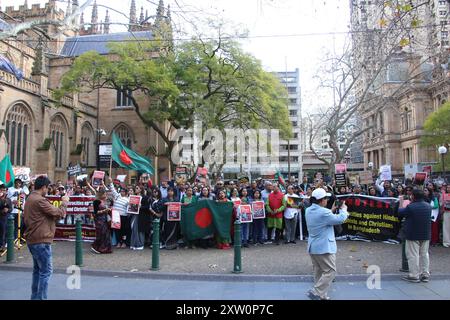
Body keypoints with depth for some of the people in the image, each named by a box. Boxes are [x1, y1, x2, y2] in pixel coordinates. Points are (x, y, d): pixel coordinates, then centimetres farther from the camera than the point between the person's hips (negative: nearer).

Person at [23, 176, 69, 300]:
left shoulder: (29, 199, 13)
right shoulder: (40, 200, -19)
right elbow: (59, 213, -20)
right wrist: (65, 202, -2)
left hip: (32, 240, 10)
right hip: (41, 240, -10)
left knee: (37, 269, 20)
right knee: (46, 271, -3)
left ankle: (35, 296, 27)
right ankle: (41, 298, -1)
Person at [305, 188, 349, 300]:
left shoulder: (309, 210, 4)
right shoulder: (323, 212, -23)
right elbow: (340, 219, -13)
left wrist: (331, 210, 13)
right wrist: (343, 209, 4)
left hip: (312, 247, 9)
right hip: (324, 247, -9)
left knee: (318, 271, 17)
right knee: (330, 271, 0)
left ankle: (321, 295, 23)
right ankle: (316, 293, -5)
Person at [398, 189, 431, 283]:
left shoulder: (410, 207, -18)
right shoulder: (428, 206, 2)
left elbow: (400, 213, -6)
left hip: (413, 235, -6)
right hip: (426, 235, 6)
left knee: (413, 255, 0)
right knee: (424, 254, 15)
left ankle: (414, 276, 3)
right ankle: (425, 275, 20)